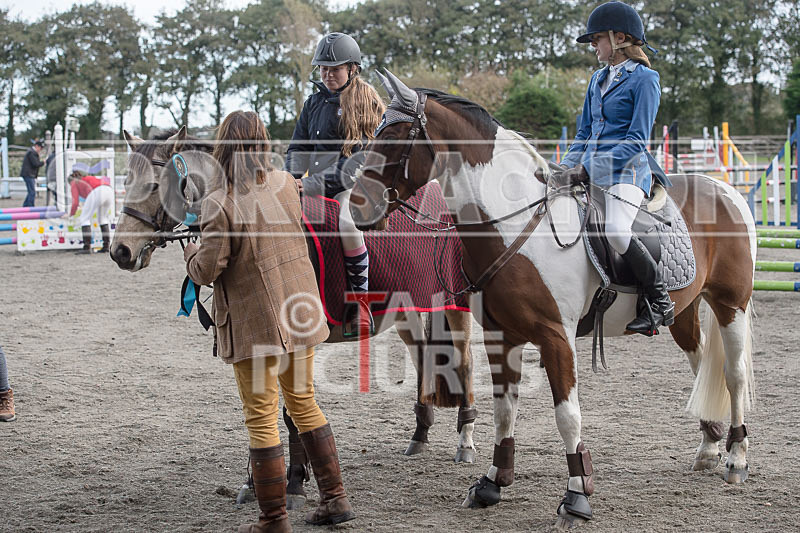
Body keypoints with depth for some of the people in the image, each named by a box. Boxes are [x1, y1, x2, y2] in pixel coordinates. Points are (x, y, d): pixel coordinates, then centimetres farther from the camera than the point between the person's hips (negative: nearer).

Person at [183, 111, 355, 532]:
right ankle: (335, 498, 24)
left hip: (255, 324, -6)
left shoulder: (219, 204, -19)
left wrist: (191, 253, 5)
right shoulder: (286, 184, 1)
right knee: (303, 402, 21)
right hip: (300, 313, 6)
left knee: (261, 418, 3)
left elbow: (206, 271, -16)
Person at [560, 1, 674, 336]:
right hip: (590, 172, 9)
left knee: (616, 231, -32)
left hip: (626, 171, -9)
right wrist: (570, 166, 6)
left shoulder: (644, 79, -5)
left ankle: (660, 300, -14)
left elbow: (636, 140, -13)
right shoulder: (599, 79, 18)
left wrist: (590, 169, -19)